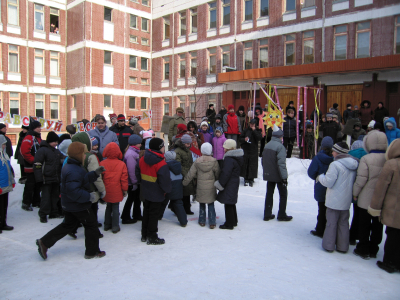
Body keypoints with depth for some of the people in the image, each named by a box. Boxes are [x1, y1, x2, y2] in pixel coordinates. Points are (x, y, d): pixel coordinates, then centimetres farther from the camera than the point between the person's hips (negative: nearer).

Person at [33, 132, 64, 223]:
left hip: (56, 179, 8)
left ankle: (54, 213, 23)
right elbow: (37, 165, -14)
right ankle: (43, 215, 6)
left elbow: (62, 161, 22)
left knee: (55, 196, 13)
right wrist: (39, 178, -17)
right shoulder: (42, 150, -10)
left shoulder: (57, 151, 13)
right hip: (46, 179, -7)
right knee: (46, 197, -4)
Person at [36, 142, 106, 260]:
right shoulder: (74, 171, -28)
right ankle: (92, 252, 17)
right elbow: (73, 191, -35)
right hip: (78, 206, -10)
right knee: (91, 225, 6)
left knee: (68, 225, 22)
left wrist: (95, 173, 2)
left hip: (69, 205, 10)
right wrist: (88, 196, -27)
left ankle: (44, 242, 22)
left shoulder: (69, 166, 7)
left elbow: (83, 180, 10)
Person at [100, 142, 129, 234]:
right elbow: (124, 178, -7)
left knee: (108, 206, 18)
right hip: (117, 192, -2)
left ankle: (107, 224, 28)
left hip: (106, 191, 2)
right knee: (116, 208, 6)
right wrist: (125, 189, 3)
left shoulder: (102, 163, -6)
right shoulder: (121, 164, -10)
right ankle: (115, 226, 12)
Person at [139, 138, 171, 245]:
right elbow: (165, 180, -22)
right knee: (154, 215, 5)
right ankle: (152, 238, 16)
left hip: (146, 192, 7)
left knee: (146, 212, 20)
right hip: (157, 194, -7)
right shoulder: (161, 164, -25)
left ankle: (144, 235, 31)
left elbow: (139, 174, 10)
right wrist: (168, 190, -4)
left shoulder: (143, 159, -2)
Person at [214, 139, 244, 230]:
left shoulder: (229, 159, -23)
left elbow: (225, 173, -25)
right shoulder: (237, 157, 9)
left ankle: (229, 224, 9)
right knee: (231, 203, 21)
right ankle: (234, 221, 32)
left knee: (228, 204, 0)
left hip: (229, 185, -10)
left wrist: (219, 184, -14)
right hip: (234, 182, 10)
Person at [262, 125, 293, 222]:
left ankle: (267, 214, 18)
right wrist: (284, 176, -19)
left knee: (269, 193, 14)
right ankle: (282, 215, 14)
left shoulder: (267, 145, 5)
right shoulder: (280, 146, -18)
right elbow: (281, 163, -23)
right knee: (283, 194, 9)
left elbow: (263, 161, 12)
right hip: (278, 175, -7)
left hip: (269, 175, 7)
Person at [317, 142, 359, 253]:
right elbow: (354, 182, 11)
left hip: (334, 200, -6)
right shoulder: (354, 165, 4)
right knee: (343, 223, 15)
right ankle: (342, 246, 23)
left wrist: (320, 177, -1)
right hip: (347, 200, 6)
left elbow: (328, 182, -18)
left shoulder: (335, 164, -20)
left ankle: (328, 245, 15)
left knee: (331, 223, 6)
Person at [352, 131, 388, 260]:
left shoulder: (366, 159, -18)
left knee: (364, 225, 10)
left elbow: (361, 180, -16)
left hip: (366, 199, -4)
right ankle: (373, 250, 28)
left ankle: (363, 250, 19)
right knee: (377, 225, 16)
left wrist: (355, 193, -1)